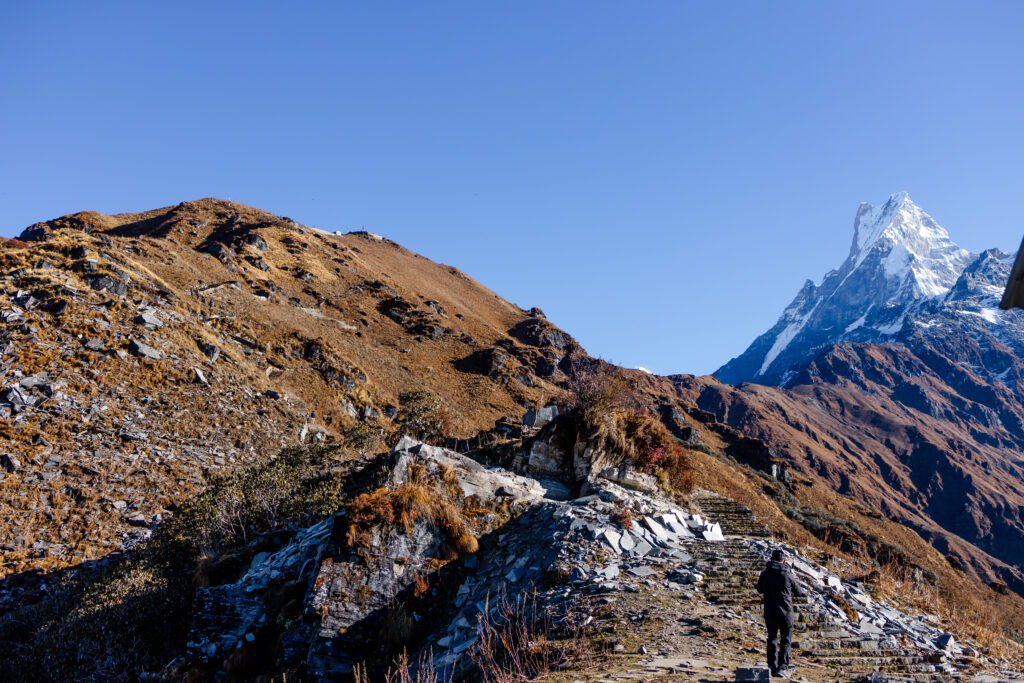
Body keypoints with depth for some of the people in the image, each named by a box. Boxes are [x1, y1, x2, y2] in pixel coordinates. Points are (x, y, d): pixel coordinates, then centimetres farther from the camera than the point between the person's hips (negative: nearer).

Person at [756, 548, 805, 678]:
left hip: (770, 613, 2)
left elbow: (760, 590, 12)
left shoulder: (765, 574, -4)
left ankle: (772, 666, 21)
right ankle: (782, 667, 2)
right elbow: (798, 592, 6)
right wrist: (804, 593, 29)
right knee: (785, 641, 8)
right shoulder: (787, 575, -9)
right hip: (786, 613, -2)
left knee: (772, 638, 18)